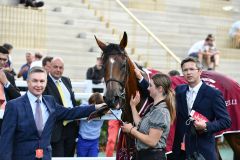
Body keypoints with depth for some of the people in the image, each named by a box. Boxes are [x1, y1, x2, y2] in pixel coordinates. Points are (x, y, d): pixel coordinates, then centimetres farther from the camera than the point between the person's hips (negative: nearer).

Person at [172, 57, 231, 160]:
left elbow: (226, 121, -8)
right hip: (181, 149, 5)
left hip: (203, 150, -4)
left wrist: (206, 126, -22)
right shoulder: (179, 90, 12)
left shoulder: (213, 94, -5)